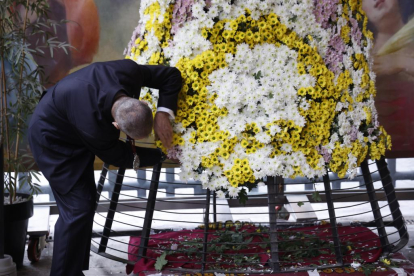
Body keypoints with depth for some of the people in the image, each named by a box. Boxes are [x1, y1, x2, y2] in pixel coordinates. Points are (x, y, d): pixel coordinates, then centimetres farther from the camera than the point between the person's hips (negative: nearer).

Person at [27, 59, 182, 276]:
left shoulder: (128, 71, -30)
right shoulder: (92, 125, -42)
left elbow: (171, 75, -13)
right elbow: (119, 157, -22)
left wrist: (163, 113, -26)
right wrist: (161, 154, -12)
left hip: (76, 136, 8)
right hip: (54, 141, -8)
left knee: (86, 201, 12)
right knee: (77, 208, -13)